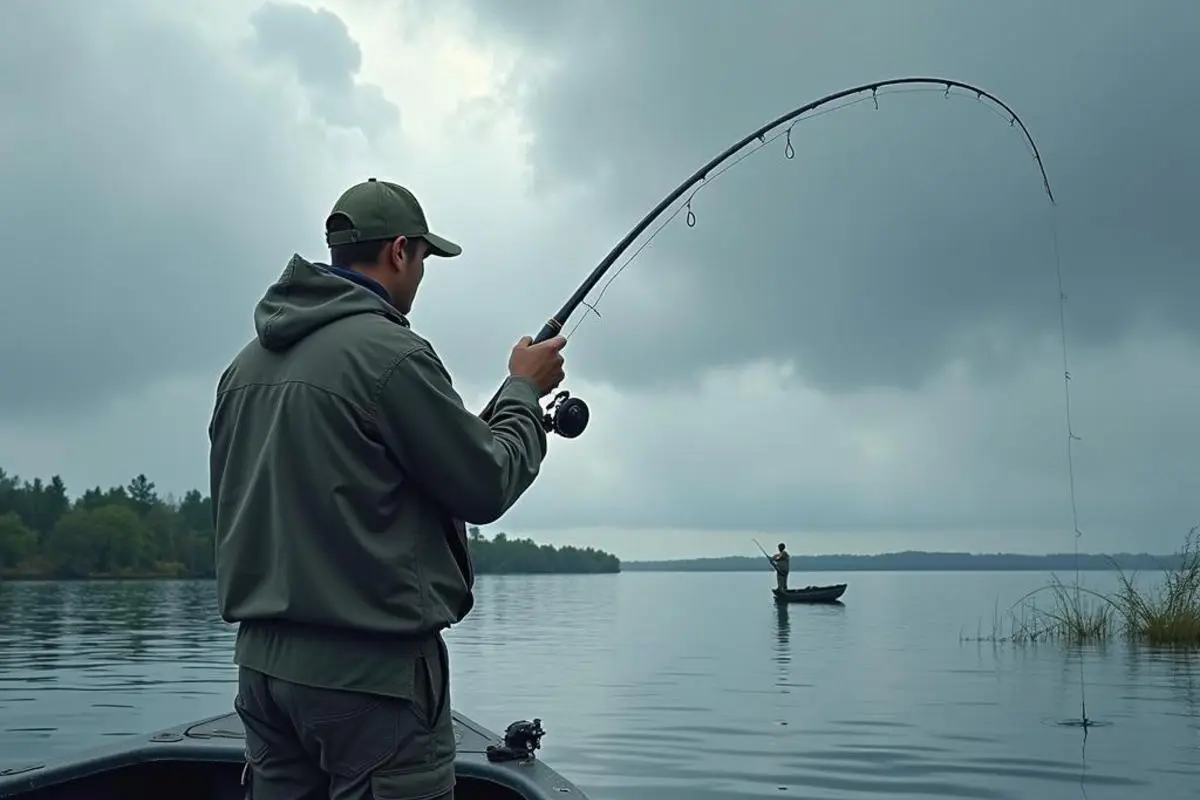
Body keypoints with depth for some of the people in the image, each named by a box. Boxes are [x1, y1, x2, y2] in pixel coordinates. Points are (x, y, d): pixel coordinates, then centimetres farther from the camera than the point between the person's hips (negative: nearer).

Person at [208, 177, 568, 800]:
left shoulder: (246, 363, 10)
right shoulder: (390, 351, -15)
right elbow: (487, 486, -8)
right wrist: (524, 390, 6)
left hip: (261, 656, 8)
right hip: (372, 664, -8)